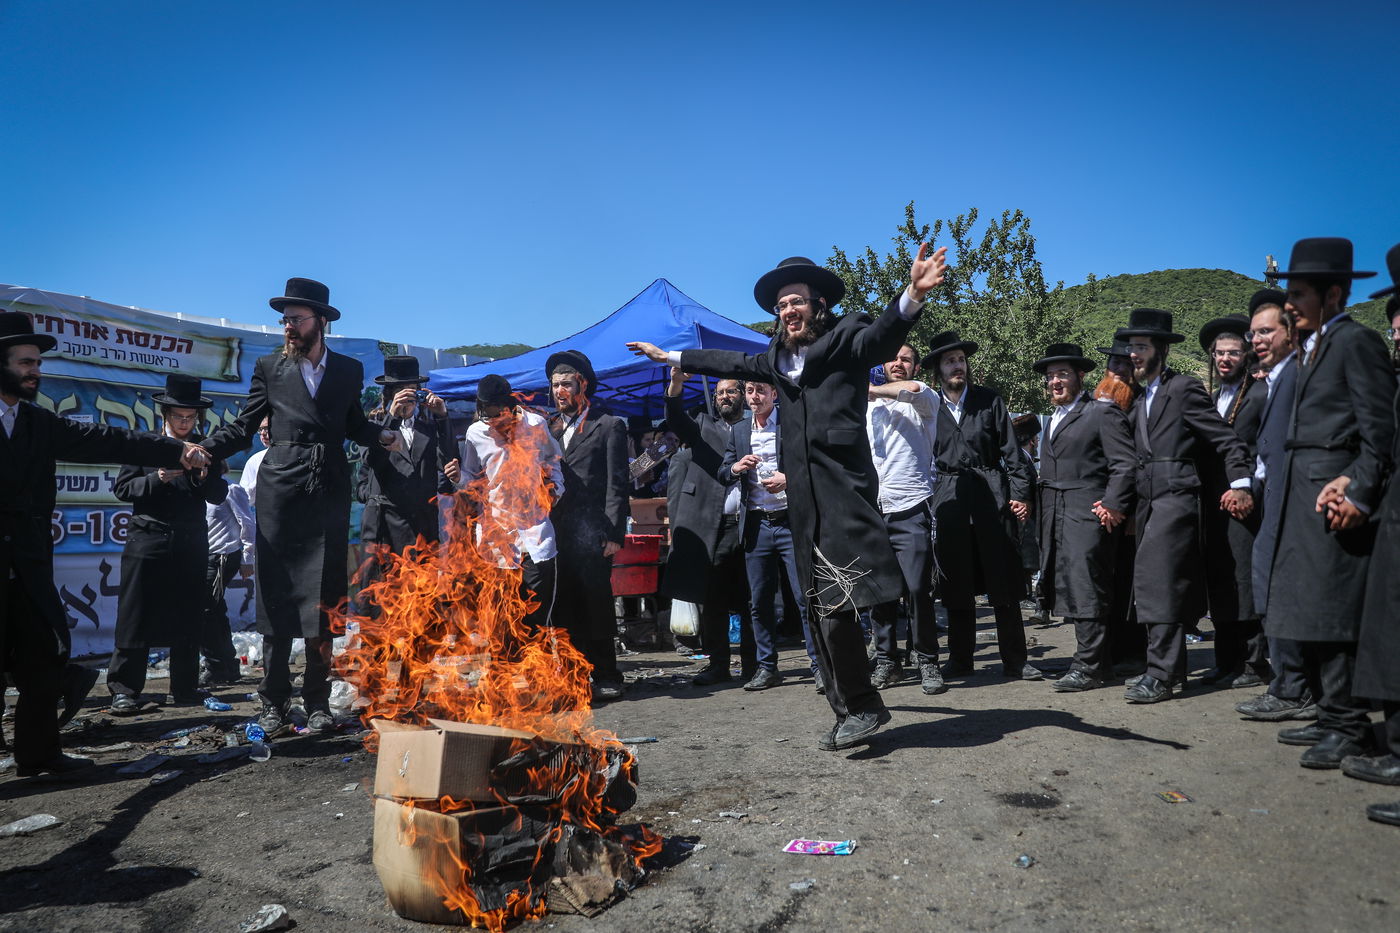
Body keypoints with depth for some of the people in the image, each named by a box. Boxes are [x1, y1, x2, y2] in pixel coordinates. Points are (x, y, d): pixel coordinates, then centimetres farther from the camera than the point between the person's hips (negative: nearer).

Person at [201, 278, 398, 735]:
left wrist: (382, 434, -2)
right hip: (280, 495, -1)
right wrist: (202, 449, -11)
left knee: (323, 602, 2)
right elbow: (242, 429, 5)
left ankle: (317, 700, 12)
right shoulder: (269, 367, 9)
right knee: (277, 599, 1)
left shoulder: (349, 370, 12)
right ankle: (274, 701, 11)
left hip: (329, 495, 1)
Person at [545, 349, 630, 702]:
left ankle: (606, 676, 10)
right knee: (565, 607, 7)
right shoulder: (548, 428, 18)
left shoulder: (609, 426, 3)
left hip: (590, 533, -5)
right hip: (555, 532, 5)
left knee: (596, 604, -1)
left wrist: (614, 534, -11)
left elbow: (617, 484, -3)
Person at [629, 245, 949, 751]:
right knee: (821, 611, 9)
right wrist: (670, 356, 42)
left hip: (843, 494, -7)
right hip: (803, 500, 7)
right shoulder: (779, 356, 20)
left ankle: (861, 705, 5)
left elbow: (884, 334, -19)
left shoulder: (847, 338, 0)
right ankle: (849, 712, 19)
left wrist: (912, 295, -41)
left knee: (835, 605, -13)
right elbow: (733, 363, 34)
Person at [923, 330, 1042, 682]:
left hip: (992, 496, 0)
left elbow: (1011, 450, 6)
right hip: (949, 501, 0)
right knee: (956, 584, 7)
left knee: (1003, 582, 2)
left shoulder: (989, 400, 8)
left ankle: (1015, 661, 10)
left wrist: (1020, 492, -2)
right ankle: (960, 659, 19)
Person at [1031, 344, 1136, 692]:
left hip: (1087, 513, -8)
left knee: (1086, 589, -8)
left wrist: (1113, 505, -14)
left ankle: (1088, 666, -3)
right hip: (1055, 516, 8)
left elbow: (1125, 462, -8)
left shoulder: (1103, 413, -2)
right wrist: (1038, 504, 13)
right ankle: (1100, 661, 17)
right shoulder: (1054, 418, 22)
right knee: (1068, 587, 8)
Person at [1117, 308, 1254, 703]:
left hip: (1176, 497, -9)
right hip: (1149, 501, 9)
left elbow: (1227, 440, -7)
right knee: (1157, 582, 10)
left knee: (1156, 580, -14)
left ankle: (1161, 675, -11)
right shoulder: (1141, 400, 20)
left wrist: (1240, 484, -14)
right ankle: (1171, 667, 19)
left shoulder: (1184, 388, -5)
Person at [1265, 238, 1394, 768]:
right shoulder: (1313, 347, 19)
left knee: (1330, 616, -6)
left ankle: (1349, 729, 4)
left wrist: (1359, 494, -18)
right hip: (1304, 498, 9)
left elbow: (1380, 427, -13)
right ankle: (1331, 718, 22)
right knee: (1309, 616, 12)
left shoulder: (1355, 340, -7)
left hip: (1334, 497, -9)